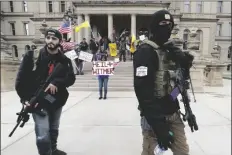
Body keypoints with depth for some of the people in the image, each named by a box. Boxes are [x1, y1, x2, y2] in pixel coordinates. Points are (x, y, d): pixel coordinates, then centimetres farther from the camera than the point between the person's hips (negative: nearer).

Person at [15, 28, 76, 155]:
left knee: (54, 130, 22)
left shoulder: (64, 60, -1)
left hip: (57, 101, 4)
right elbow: (21, 77, -7)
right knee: (43, 137, -10)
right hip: (38, 102, -3)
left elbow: (71, 78, -7)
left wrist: (56, 83, -25)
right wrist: (25, 98, -15)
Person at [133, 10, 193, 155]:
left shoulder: (170, 49, 11)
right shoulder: (145, 51, -15)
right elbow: (143, 90, -23)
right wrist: (158, 124, -24)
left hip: (174, 113, 8)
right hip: (154, 116, -7)